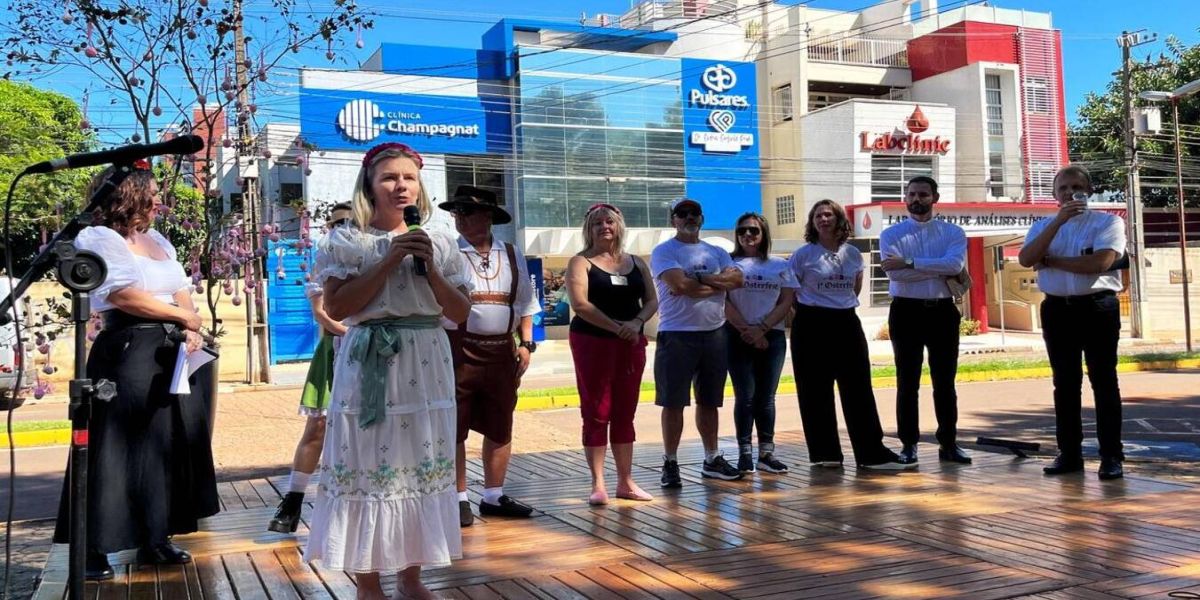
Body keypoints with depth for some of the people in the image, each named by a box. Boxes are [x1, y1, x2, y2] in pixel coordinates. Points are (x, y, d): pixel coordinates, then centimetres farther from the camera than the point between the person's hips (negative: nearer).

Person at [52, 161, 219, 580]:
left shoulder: (158, 241, 18)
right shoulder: (98, 239, -6)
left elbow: (183, 292, 14)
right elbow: (124, 296, -18)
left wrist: (191, 330, -6)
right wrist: (184, 317, -10)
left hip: (170, 353, 8)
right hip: (126, 354, -8)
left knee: (168, 447, 9)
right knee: (118, 451, -5)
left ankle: (156, 541, 18)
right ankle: (94, 550, 4)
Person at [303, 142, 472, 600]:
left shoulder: (439, 244, 11)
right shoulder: (346, 241, 1)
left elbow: (460, 312, 7)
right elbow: (336, 307, -10)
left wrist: (429, 267, -7)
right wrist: (389, 261, -13)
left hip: (426, 365, 4)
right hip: (370, 365, -3)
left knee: (421, 465, 7)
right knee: (368, 465, -4)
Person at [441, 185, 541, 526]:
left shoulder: (511, 255, 11)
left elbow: (525, 303, 16)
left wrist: (526, 344, 8)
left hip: (502, 353, 4)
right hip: (458, 352, -4)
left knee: (500, 429, 12)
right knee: (454, 429, 1)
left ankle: (494, 497, 25)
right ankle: (459, 499, 13)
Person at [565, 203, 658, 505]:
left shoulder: (636, 263, 14)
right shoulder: (581, 262, 0)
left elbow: (651, 301, 7)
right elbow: (580, 304, -13)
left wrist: (636, 322, -14)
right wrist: (617, 328, -20)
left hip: (631, 344, 4)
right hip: (592, 342, -4)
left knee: (625, 414, 8)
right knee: (596, 414, -3)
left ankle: (626, 482, 15)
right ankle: (598, 485, 1)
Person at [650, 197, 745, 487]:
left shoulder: (716, 252, 14)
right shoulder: (664, 251, -2)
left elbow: (737, 279, -4)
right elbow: (680, 285, -19)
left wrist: (699, 279, -13)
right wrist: (717, 284, -7)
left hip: (714, 334, 5)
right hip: (677, 335, -5)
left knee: (709, 401, 14)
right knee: (673, 403, -1)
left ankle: (712, 459, 24)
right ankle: (670, 463, 8)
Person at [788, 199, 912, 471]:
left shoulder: (853, 254, 8)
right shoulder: (803, 254, -4)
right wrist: (802, 312, 2)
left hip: (847, 322, 3)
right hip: (812, 326, -3)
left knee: (859, 389, 1)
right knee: (816, 392, 1)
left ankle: (872, 452, 3)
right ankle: (824, 453, 11)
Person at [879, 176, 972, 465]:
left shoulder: (953, 233, 5)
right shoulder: (891, 235, 1)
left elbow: (955, 264, -16)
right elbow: (896, 273, -15)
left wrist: (909, 262, -20)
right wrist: (941, 271, -13)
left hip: (942, 311, 1)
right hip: (907, 312, -1)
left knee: (945, 382, 8)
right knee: (907, 382, 4)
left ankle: (948, 443, 17)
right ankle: (909, 444, 12)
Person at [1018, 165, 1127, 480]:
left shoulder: (1108, 221, 0)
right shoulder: (1044, 225, 12)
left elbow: (1100, 262, -17)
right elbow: (1025, 259, -7)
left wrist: (1050, 260, -8)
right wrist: (1058, 221, -13)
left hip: (1097, 307, -4)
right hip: (1057, 309, 4)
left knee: (1104, 381, -2)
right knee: (1065, 383, 8)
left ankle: (1112, 456, 2)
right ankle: (1069, 453, 14)